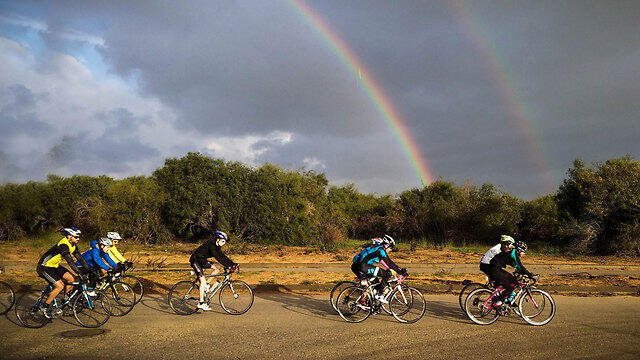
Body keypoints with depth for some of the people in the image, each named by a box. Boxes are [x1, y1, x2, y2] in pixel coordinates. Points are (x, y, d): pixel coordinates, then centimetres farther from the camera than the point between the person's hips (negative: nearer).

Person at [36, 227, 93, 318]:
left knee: (72, 279, -5)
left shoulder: (73, 245, -1)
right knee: (60, 286, -19)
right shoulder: (63, 245, -28)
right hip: (45, 267, -8)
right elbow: (70, 262, -35)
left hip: (55, 266, 9)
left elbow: (80, 258, 2)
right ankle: (45, 306, -1)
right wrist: (80, 274, -38)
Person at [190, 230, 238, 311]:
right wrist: (228, 266, -38)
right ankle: (201, 303, -14)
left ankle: (206, 284, 8)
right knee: (202, 280, -17)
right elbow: (218, 257, -34)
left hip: (202, 260, 9)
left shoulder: (216, 246, 2)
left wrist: (233, 264, -3)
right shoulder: (211, 244, -25)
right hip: (195, 261, -9)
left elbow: (223, 256, 5)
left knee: (217, 269, -3)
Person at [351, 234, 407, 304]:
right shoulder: (380, 250, -2)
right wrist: (401, 271, -5)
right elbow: (389, 263, -9)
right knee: (387, 273, -7)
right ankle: (379, 295, -3)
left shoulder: (375, 248, 26)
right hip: (363, 266, -10)